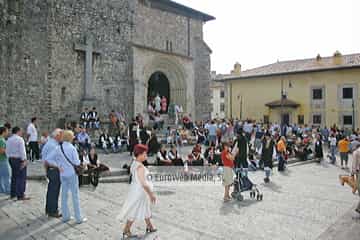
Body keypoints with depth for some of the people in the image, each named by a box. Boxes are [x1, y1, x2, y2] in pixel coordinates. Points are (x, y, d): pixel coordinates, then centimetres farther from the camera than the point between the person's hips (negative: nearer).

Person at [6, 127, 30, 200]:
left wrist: (10, 157, 17)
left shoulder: (9, 139, 10)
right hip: (19, 159, -8)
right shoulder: (20, 139, -14)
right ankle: (20, 195, -3)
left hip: (11, 159, 8)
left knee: (14, 176, 18)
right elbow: (22, 151, -18)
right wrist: (24, 160, -17)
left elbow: (7, 151, 11)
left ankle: (13, 194, 26)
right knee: (21, 177, -4)